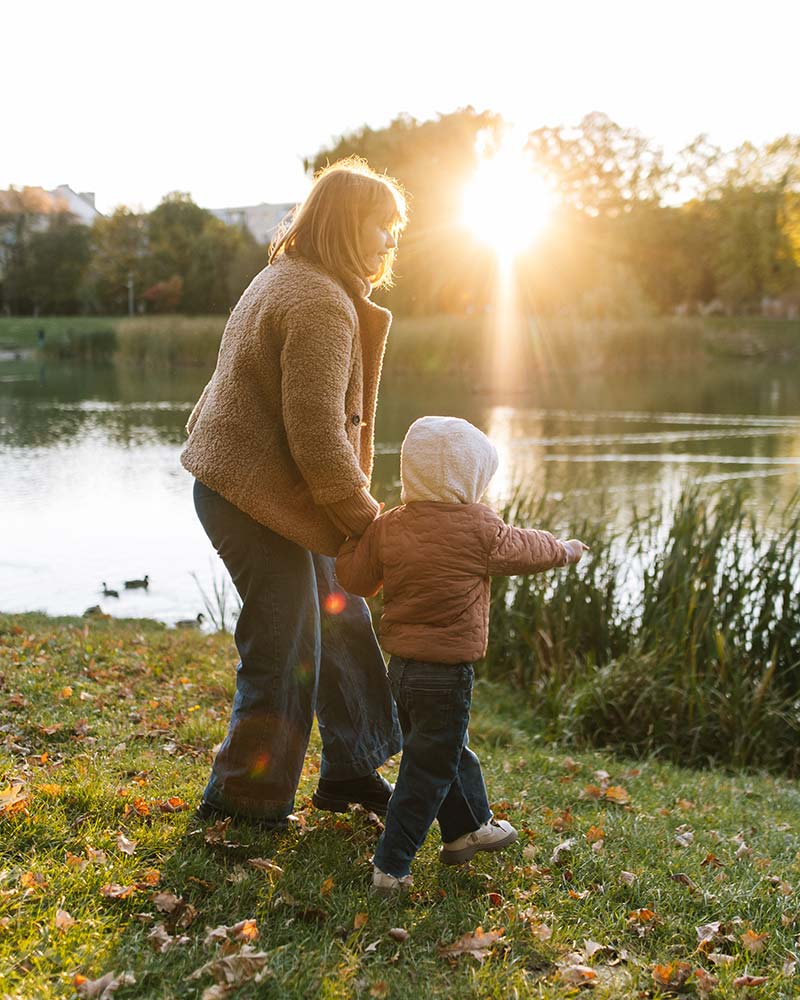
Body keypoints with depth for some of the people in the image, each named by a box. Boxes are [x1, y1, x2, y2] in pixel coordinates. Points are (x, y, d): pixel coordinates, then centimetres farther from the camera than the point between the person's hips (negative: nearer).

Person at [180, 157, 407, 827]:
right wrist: (365, 518, -15)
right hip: (259, 500, -11)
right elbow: (316, 433, -25)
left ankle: (350, 771, 30)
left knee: (341, 621, 17)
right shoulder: (322, 304, -21)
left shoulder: (288, 279, 14)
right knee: (286, 654, 0)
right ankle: (242, 804, 16)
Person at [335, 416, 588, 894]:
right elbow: (525, 549, 3)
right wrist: (566, 549, 23)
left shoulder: (387, 528, -1)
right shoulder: (478, 529, -13)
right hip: (446, 672, -7)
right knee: (428, 769, 4)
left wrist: (358, 535, 25)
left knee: (451, 750, 24)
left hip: (401, 666, 7)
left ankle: (470, 828, 42)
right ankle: (391, 866, 6)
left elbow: (354, 577, 8)